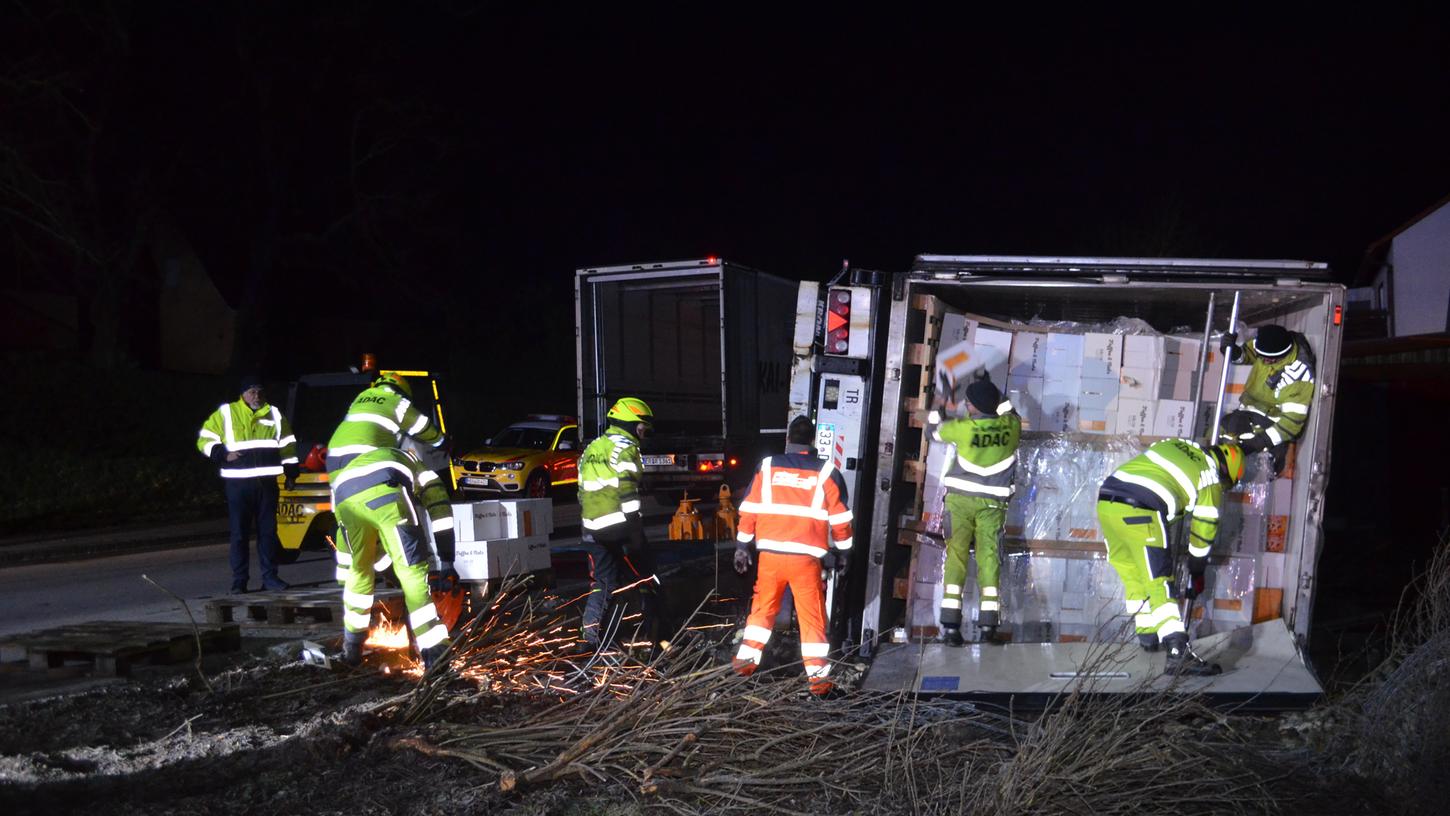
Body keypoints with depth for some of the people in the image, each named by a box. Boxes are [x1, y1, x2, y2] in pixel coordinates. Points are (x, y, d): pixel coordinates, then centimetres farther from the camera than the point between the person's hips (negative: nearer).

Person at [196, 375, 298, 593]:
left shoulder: (274, 415, 12)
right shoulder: (225, 414, 2)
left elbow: (287, 445, 17)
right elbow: (204, 440, 4)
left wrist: (290, 474, 12)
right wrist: (224, 454, -11)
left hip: (267, 483, 3)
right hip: (238, 484, -3)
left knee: (268, 531, 6)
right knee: (239, 533, -1)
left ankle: (270, 576, 12)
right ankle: (239, 581, 4)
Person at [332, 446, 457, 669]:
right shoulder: (418, 467, 38)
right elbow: (440, 510, 20)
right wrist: (446, 563, 19)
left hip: (343, 497, 5)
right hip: (385, 490, -4)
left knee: (359, 570, 26)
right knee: (412, 571, -2)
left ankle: (351, 647, 38)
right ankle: (435, 655, -8)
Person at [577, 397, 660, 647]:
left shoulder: (591, 449, 19)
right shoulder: (625, 448, -6)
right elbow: (627, 489, -17)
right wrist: (634, 529, -17)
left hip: (593, 527, 7)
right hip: (619, 525, -7)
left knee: (603, 581, 14)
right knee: (646, 579, 7)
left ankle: (591, 623, -5)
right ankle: (653, 633, 10)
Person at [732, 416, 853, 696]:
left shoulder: (767, 467, 5)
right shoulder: (826, 472, 2)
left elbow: (749, 510, 5)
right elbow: (840, 518, 4)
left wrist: (742, 546, 13)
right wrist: (843, 552, 16)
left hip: (769, 553, 2)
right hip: (806, 557, -2)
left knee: (763, 607, 20)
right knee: (812, 615, 3)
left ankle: (746, 659, 22)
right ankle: (817, 675, -1)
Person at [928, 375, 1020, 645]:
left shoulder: (964, 427, -13)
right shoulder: (1011, 426, -5)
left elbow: (934, 430, 7)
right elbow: (1007, 409, 21)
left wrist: (938, 405, 23)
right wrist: (990, 394, 26)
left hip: (960, 499, -2)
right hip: (992, 502, 2)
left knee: (955, 557, -2)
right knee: (988, 556, 3)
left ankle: (951, 625, -9)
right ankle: (988, 623, -6)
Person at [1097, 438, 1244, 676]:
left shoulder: (1175, 444, 26)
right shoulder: (1210, 479, 11)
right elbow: (1204, 531, 17)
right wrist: (1196, 576, 29)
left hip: (1105, 502, 7)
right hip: (1140, 513, -7)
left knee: (1132, 575, 21)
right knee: (1159, 584, -6)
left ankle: (1147, 634, 33)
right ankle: (1178, 653, -14)